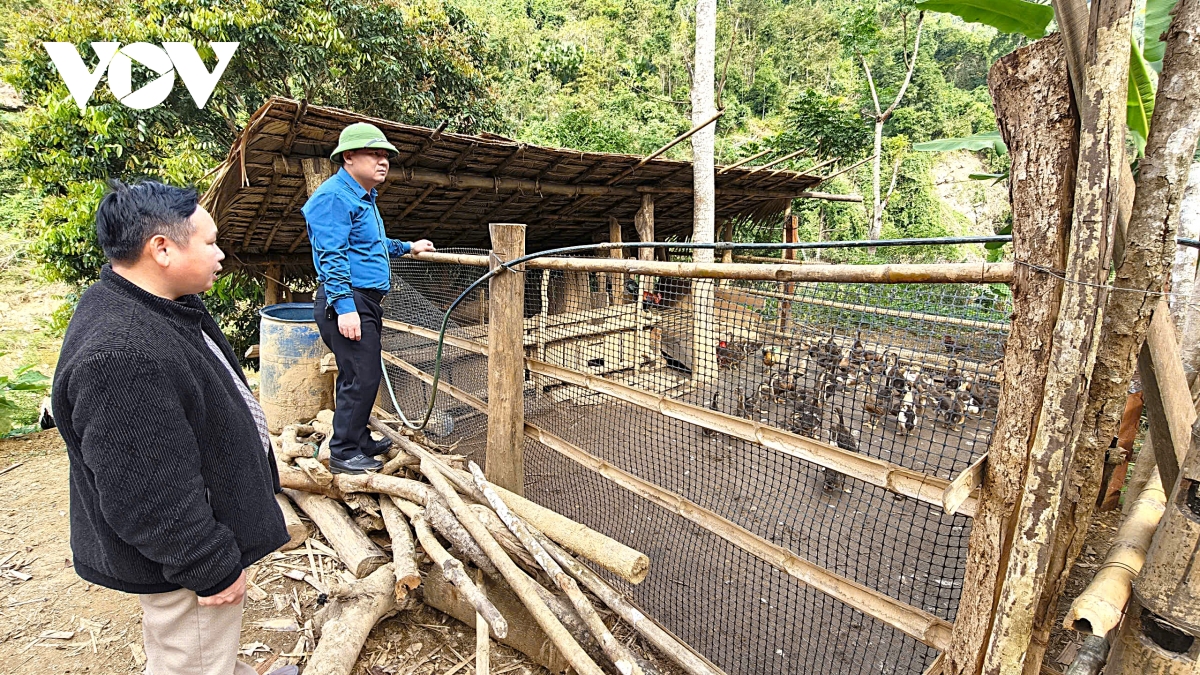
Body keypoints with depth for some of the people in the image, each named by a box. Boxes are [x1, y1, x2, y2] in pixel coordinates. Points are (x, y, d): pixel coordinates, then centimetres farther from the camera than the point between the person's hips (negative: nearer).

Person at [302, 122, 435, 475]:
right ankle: (344, 453, 3)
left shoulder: (364, 197, 20)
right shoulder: (334, 196, -13)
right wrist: (345, 307, -26)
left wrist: (407, 247, 44)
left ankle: (359, 440, 29)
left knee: (364, 375, 16)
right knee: (361, 377, -9)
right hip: (347, 301, -10)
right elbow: (331, 256, -20)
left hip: (367, 300, 11)